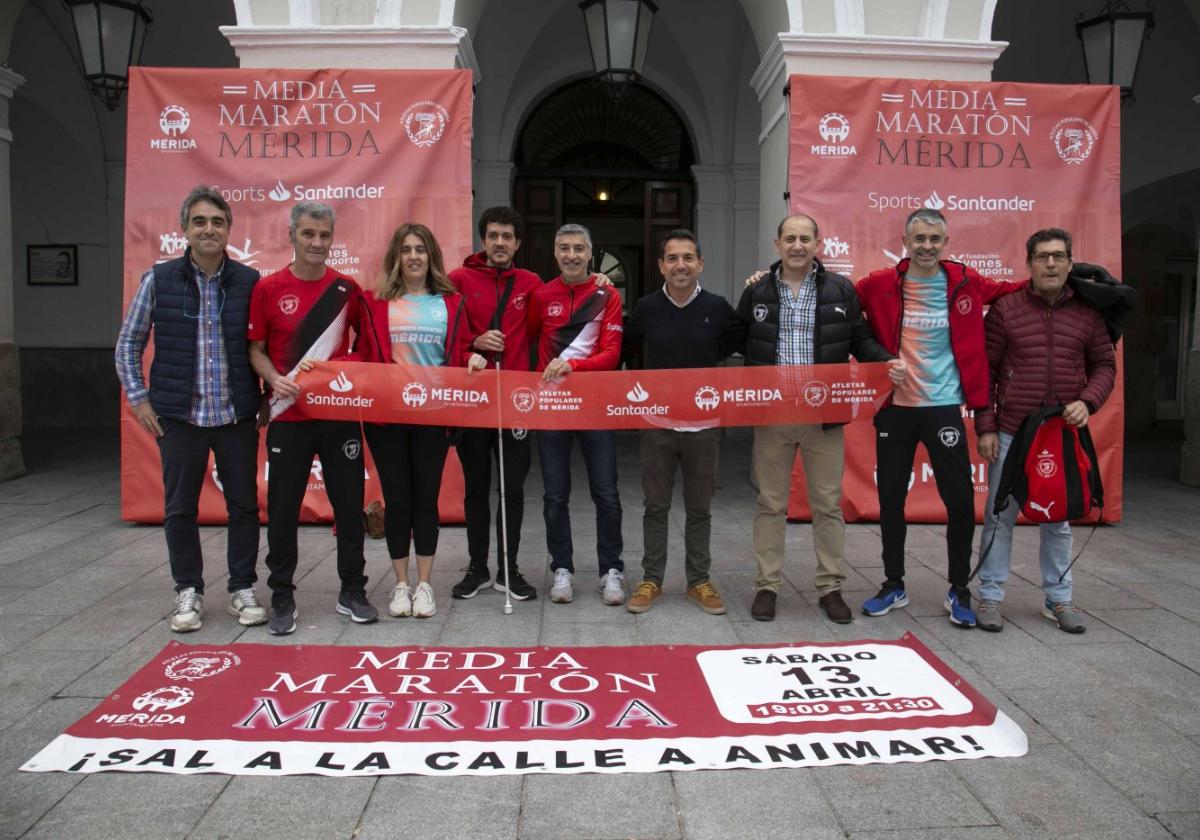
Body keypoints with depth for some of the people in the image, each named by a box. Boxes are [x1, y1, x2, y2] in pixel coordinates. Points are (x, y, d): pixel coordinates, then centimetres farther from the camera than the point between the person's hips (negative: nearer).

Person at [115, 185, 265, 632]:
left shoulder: (249, 281, 1)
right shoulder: (158, 280, 0)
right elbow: (129, 344, 7)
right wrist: (138, 398, 0)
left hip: (238, 414, 0)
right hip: (179, 415, 0)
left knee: (244, 504, 7)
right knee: (180, 507, 9)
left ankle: (243, 588, 21)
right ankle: (188, 591, 23)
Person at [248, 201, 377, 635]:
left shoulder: (347, 289, 4)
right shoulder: (268, 288, 0)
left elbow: (367, 341, 15)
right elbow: (256, 349, 3)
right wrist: (276, 380, -14)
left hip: (341, 413, 1)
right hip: (289, 416, -1)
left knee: (350, 504, 7)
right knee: (283, 509, 5)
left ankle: (352, 591, 22)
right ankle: (282, 598, 19)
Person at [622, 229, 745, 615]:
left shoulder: (717, 307, -1)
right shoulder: (646, 308, 0)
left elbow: (747, 342, 10)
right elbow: (623, 348, 12)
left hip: (704, 424, 0)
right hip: (655, 424, 0)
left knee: (700, 508, 11)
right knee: (655, 506, 10)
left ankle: (699, 581, 24)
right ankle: (651, 580, 22)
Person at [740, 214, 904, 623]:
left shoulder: (840, 290, 4)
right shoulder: (756, 292, 5)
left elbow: (860, 340, 8)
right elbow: (737, 346, 8)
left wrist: (887, 361, -10)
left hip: (824, 415, 0)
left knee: (828, 504, 8)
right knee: (770, 504, 8)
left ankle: (831, 587, 21)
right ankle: (767, 585, 20)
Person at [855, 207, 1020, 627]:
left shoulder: (966, 283, -1)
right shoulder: (881, 285, -3)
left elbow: (1009, 291, 16)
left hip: (944, 407, 0)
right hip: (893, 407, 1)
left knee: (960, 501, 1)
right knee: (890, 499, 10)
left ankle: (959, 591, 21)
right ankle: (894, 585, 26)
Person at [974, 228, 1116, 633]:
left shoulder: (1088, 313, 5)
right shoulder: (1005, 309, -3)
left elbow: (1104, 365, 12)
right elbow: (983, 370, -2)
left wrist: (1087, 401, -8)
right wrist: (985, 427, -7)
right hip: (1010, 433, -2)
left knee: (1058, 519, 13)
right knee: (1000, 516, 5)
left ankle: (1058, 599, 26)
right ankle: (990, 597, 16)